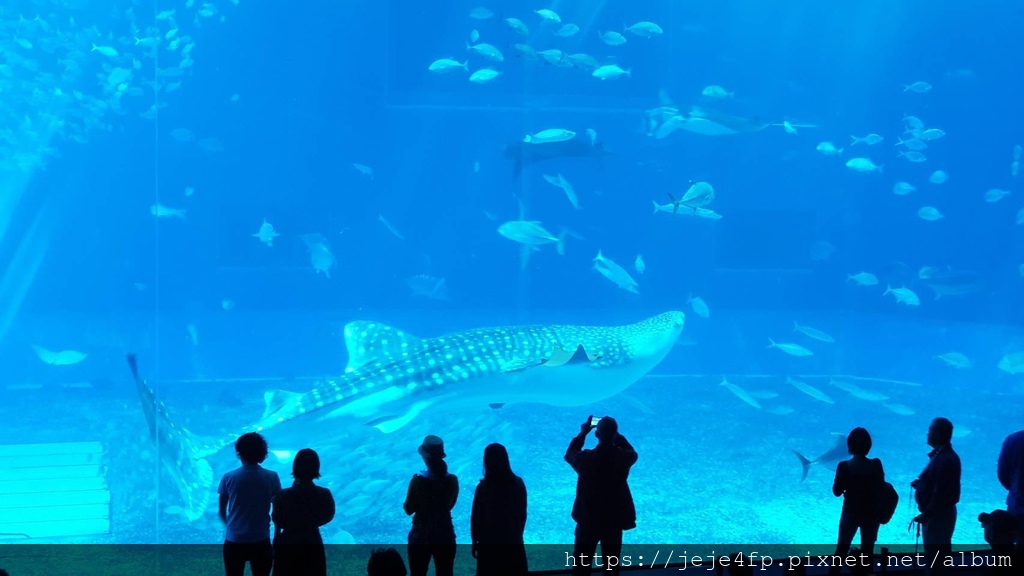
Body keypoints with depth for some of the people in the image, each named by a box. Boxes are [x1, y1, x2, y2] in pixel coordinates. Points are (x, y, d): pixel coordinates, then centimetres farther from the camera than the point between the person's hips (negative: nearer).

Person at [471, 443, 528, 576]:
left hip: (489, 544, -2)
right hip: (513, 542, 2)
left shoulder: (483, 487, -16)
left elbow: (476, 518, -9)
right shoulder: (518, 484, -7)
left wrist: (475, 541, 4)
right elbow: (522, 515, 2)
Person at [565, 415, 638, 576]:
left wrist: (583, 433, 12)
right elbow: (632, 452, 13)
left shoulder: (586, 458, -17)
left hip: (588, 521, -1)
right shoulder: (623, 458, -13)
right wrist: (614, 435, 12)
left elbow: (569, 454, 6)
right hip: (614, 521, 1)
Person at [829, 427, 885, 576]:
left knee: (842, 547, 14)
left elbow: (837, 491, -10)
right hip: (871, 513, 1)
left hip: (851, 512, -1)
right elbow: (881, 487, -2)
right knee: (867, 549, 12)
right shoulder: (876, 465, -11)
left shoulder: (844, 466, -15)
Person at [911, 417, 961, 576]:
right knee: (936, 551, 18)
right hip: (938, 512, 10)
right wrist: (920, 483, 6)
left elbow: (940, 493, -26)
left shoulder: (945, 459, -25)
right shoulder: (941, 454, 7)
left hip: (939, 514, -10)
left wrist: (926, 514, -21)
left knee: (935, 551, -1)